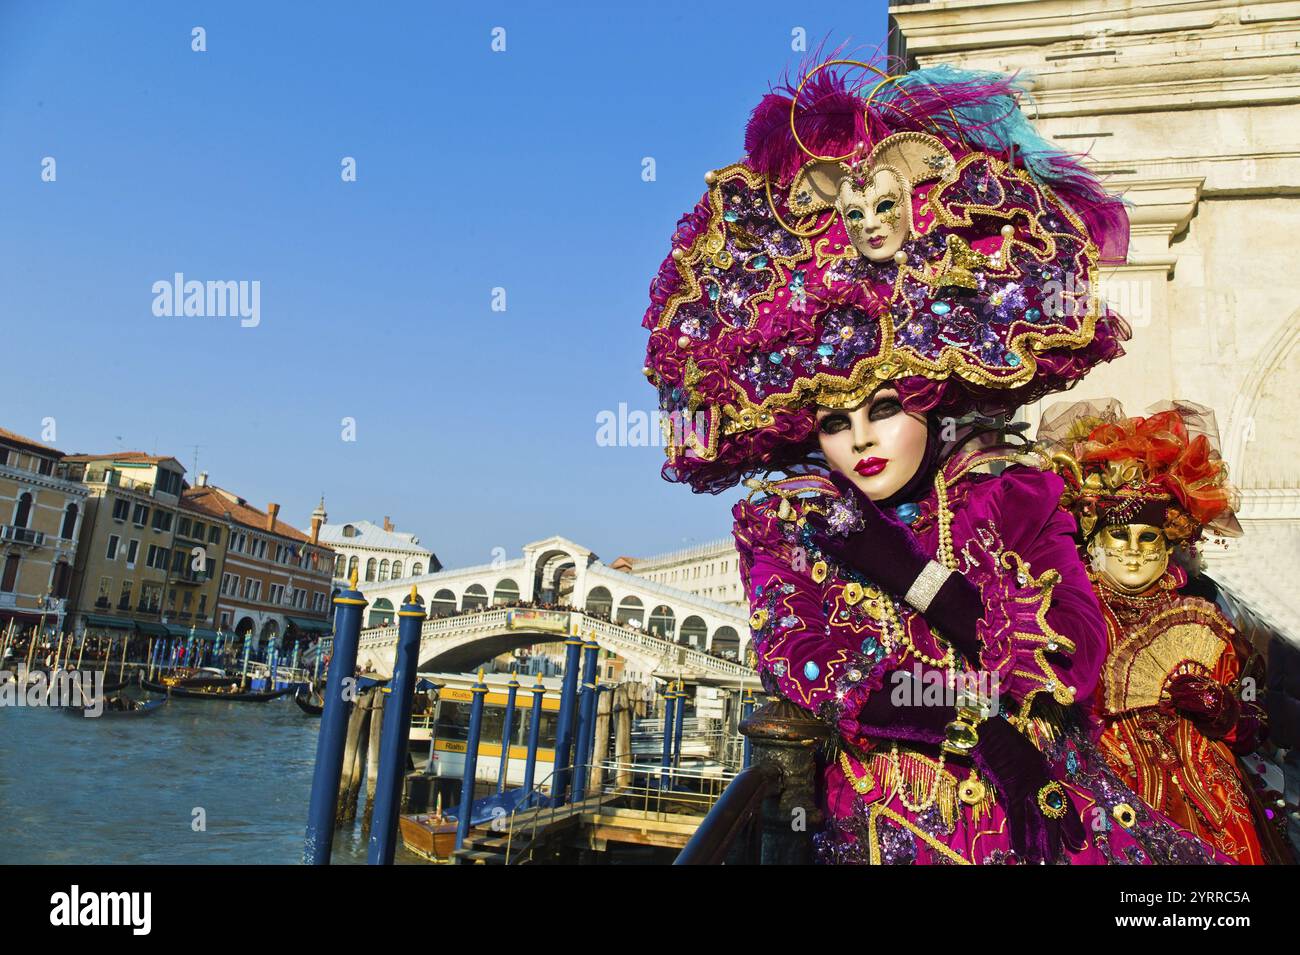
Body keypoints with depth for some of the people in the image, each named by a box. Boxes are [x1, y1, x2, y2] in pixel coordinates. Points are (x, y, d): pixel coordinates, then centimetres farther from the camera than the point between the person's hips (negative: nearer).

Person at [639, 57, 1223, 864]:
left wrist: (917, 578, -12)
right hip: (886, 813, 0)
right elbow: (798, 665, -10)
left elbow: (1077, 648, -3)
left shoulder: (1013, 494, 6)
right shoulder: (783, 524, 3)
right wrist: (976, 723, -16)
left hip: (1047, 795, 1)